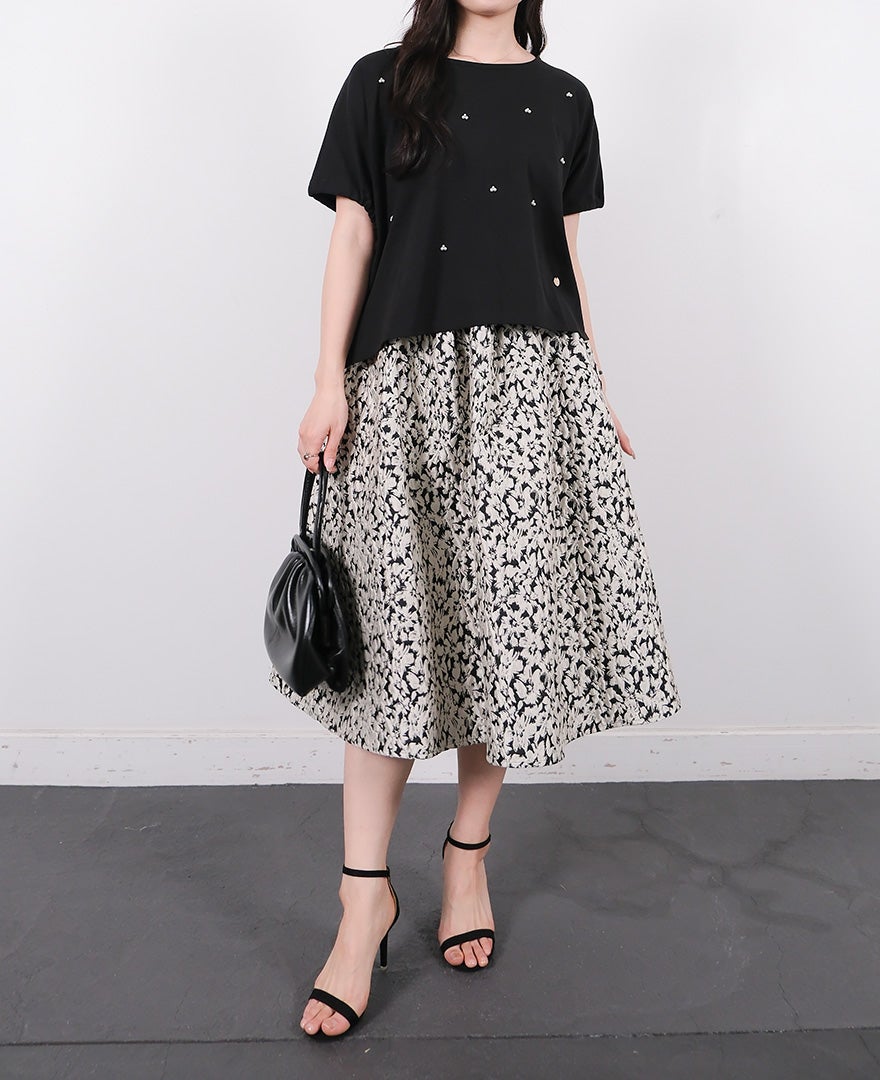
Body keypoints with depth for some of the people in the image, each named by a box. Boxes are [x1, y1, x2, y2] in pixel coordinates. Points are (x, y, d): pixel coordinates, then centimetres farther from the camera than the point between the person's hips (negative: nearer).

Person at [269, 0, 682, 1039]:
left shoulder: (563, 99, 17)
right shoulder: (383, 83, 10)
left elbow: (566, 257, 16)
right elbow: (352, 238, 4)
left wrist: (596, 390, 12)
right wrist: (328, 385, -6)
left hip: (535, 382, 3)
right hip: (412, 378, -2)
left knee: (511, 619, 1)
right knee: (399, 628, -6)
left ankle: (468, 853, 19)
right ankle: (366, 897, 4)